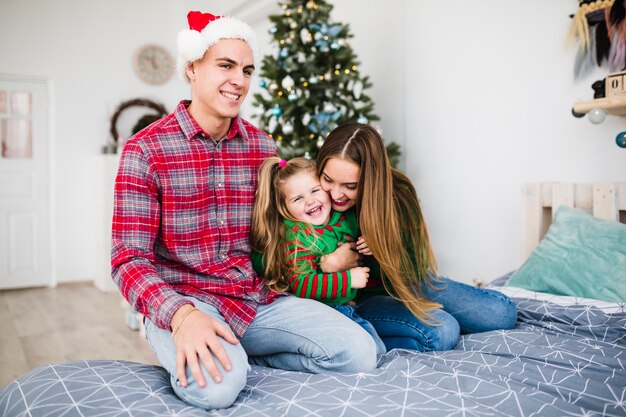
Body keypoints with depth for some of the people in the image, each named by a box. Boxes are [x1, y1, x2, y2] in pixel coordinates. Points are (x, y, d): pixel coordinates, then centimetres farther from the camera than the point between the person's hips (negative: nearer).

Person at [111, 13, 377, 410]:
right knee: (218, 384, -34)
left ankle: (244, 354, 4)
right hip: (183, 300, -4)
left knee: (359, 352, -11)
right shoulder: (146, 150, -8)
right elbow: (130, 258, -12)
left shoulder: (264, 146, 7)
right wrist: (181, 315, -30)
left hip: (258, 297, 5)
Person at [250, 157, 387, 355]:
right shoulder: (295, 238, -19)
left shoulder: (346, 218, 0)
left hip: (347, 306, 7)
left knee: (378, 350, 2)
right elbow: (302, 285, -28)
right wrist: (348, 279, -25)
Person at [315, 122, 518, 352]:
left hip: (406, 283, 4)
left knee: (502, 311, -5)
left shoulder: (398, 193, -17)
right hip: (359, 298, -3)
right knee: (441, 332, -30)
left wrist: (382, 252, -27)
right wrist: (330, 265, -31)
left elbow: (411, 271, -7)